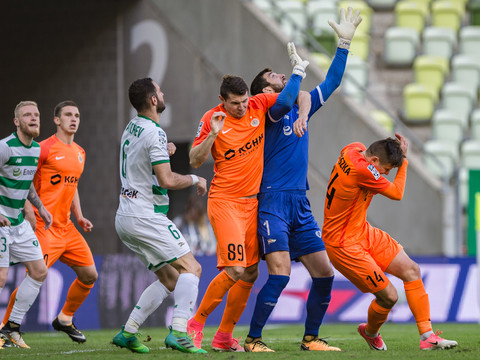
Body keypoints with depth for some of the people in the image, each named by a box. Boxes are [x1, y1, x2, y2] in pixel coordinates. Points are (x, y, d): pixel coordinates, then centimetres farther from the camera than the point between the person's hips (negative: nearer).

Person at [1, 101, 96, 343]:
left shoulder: (79, 153, 15)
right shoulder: (45, 148, -9)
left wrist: (79, 216, 16)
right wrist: (29, 212, -17)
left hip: (66, 227, 8)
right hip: (44, 226, -8)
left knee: (89, 275, 7)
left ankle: (65, 319, 25)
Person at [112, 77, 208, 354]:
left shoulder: (132, 127, 14)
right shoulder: (154, 133, -15)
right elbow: (167, 181, -20)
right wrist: (195, 180, -4)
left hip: (125, 216, 9)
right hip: (146, 216, -9)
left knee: (170, 280, 13)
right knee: (191, 268, -9)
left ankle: (128, 332, 8)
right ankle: (179, 332, -23)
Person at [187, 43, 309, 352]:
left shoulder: (259, 106, 3)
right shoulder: (212, 119, -6)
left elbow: (294, 96, 9)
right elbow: (195, 161, -7)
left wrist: (299, 68, -8)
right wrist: (212, 134, -21)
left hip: (253, 202, 5)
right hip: (224, 201, -5)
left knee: (250, 273, 3)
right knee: (235, 269, -18)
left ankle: (224, 336, 13)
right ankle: (196, 323, -2)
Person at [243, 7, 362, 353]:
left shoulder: (301, 108, 17)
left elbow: (331, 82, 21)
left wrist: (345, 43, 19)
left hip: (301, 206, 7)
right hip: (273, 203, -7)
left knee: (325, 273, 3)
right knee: (280, 274, -17)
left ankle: (311, 338, 15)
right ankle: (253, 340, -9)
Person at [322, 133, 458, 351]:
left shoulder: (354, 150, -2)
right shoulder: (361, 169, -29)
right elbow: (396, 193, -16)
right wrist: (404, 158, -4)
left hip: (363, 233, 11)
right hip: (343, 244, -11)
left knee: (411, 270, 1)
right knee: (389, 296, -9)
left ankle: (427, 336, 1)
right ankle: (370, 333, 24)